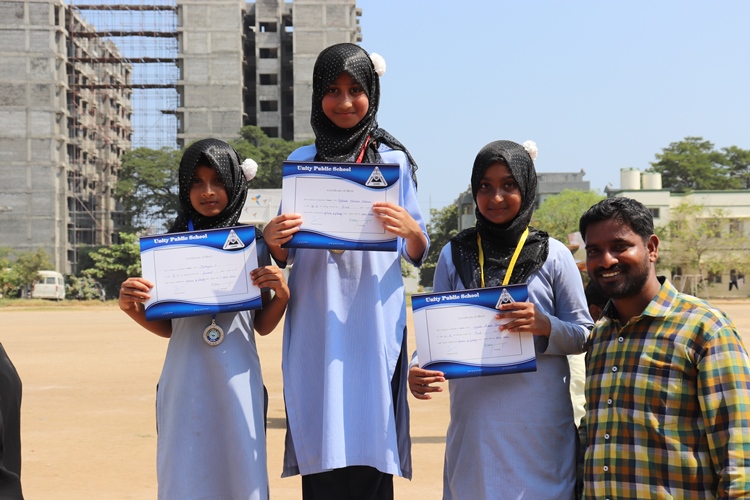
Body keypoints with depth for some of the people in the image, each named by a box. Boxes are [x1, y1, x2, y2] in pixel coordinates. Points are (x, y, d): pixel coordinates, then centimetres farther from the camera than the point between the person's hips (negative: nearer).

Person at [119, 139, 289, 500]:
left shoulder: (253, 243, 5)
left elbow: (263, 326, 9)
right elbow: (167, 326, 12)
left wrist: (282, 294, -8)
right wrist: (133, 309, -6)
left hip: (237, 378, 0)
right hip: (185, 380, 1)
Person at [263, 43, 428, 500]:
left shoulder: (394, 160, 8)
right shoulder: (301, 162, 13)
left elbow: (417, 255, 6)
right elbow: (288, 256, 13)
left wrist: (410, 230, -16)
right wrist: (273, 240, -9)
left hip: (374, 321, -1)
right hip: (316, 325, 1)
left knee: (369, 444, -5)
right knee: (321, 452, -2)